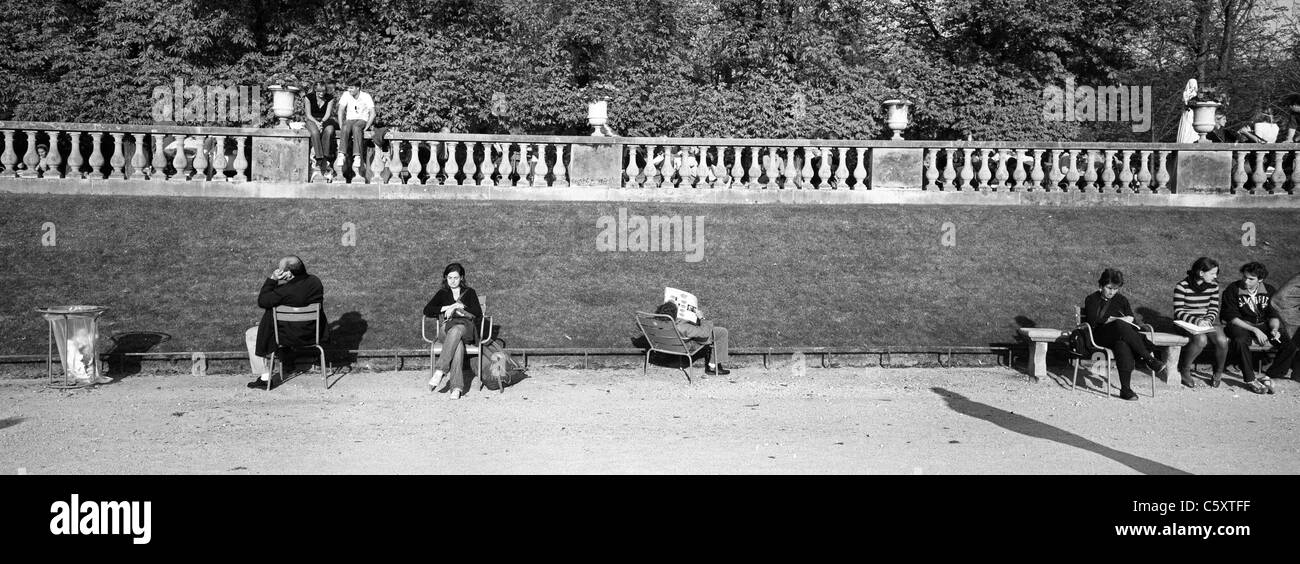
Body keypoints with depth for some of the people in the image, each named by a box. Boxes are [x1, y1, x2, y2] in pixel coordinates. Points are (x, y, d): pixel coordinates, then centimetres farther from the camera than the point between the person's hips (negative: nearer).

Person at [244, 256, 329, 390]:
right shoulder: (315, 282, -9)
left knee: (250, 335, 12)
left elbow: (262, 301, -16)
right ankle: (287, 358, 49)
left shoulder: (285, 291, -30)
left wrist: (272, 279, -16)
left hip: (293, 336, -7)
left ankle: (265, 378, 13)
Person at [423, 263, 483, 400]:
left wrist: (459, 307, -5)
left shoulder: (469, 292, 20)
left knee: (456, 330, -40)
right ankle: (456, 387, -51)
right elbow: (427, 310, 8)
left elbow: (478, 314, 6)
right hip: (448, 328, 1)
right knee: (458, 343, -38)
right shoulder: (442, 293, 23)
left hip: (467, 328, 0)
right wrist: (448, 308, -4)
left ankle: (440, 371, -48)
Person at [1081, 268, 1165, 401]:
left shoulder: (1121, 299, 25)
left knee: (1122, 344, -38)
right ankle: (1149, 359, -35)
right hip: (1100, 337, -3)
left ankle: (1125, 389, -47)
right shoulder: (1091, 299, 14)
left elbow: (1130, 318, 10)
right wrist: (1114, 320, -6)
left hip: (1121, 335, 3)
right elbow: (1092, 321, -3)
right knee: (1120, 325, -37)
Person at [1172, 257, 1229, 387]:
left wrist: (1208, 320, -17)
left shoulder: (1213, 285, 2)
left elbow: (1214, 308, 5)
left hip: (1207, 319, 5)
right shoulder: (1182, 287, -13)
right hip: (1187, 322, -4)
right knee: (1201, 339, -35)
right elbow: (1178, 312, -13)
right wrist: (1196, 321, -27)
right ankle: (1184, 370, -10)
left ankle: (1218, 372, 4)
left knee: (1222, 340, -25)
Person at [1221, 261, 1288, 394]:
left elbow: (1274, 315, 7)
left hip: (1263, 325, 4)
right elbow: (1232, 317, -12)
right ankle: (1250, 379, -30)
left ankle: (1267, 376, -17)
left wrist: (1274, 329, -16)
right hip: (1240, 326, -4)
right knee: (1240, 341, -39)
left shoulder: (1270, 291, 4)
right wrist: (1254, 330, -21)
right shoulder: (1232, 290, -8)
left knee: (1289, 342, -21)